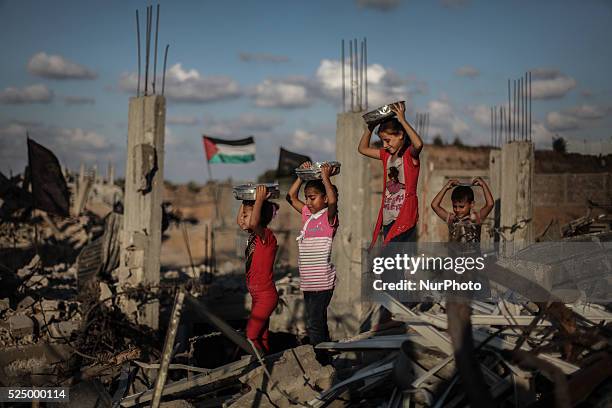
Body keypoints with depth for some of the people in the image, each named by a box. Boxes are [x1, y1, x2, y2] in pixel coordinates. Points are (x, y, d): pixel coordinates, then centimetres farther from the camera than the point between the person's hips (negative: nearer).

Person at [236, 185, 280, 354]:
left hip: (266, 296, -10)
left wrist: (260, 199, -31)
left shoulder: (267, 235, -17)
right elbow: (240, 223, 27)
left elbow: (253, 223, -39)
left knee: (251, 336, -12)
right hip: (258, 296, 10)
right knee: (261, 336, 13)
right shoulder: (255, 235, 9)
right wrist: (245, 201, 18)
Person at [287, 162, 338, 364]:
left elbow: (333, 201, -28)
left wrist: (325, 178, -20)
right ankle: (323, 360, 22)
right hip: (308, 280, 8)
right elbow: (291, 197, 22)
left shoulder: (329, 217, -7)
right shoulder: (307, 214, 13)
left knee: (314, 323, -10)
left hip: (322, 280, -8)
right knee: (318, 322, 14)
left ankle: (321, 362, -6)